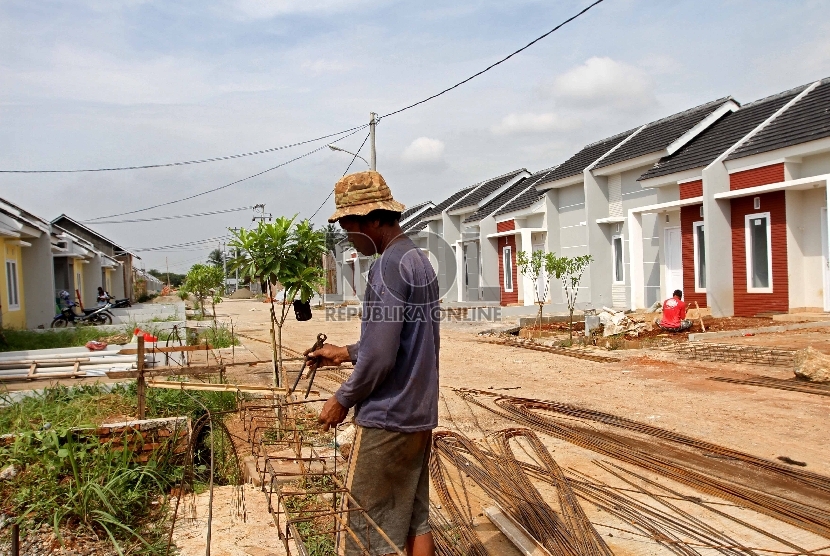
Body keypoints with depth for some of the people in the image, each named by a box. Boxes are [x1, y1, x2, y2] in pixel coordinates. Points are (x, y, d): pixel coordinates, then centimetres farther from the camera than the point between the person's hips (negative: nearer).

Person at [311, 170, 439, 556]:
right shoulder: (420, 261, 11)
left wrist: (343, 399, -7)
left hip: (387, 418, -9)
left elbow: (380, 355, -21)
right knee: (415, 520, 17)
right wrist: (347, 353, 20)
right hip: (419, 413, 9)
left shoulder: (389, 267, -18)